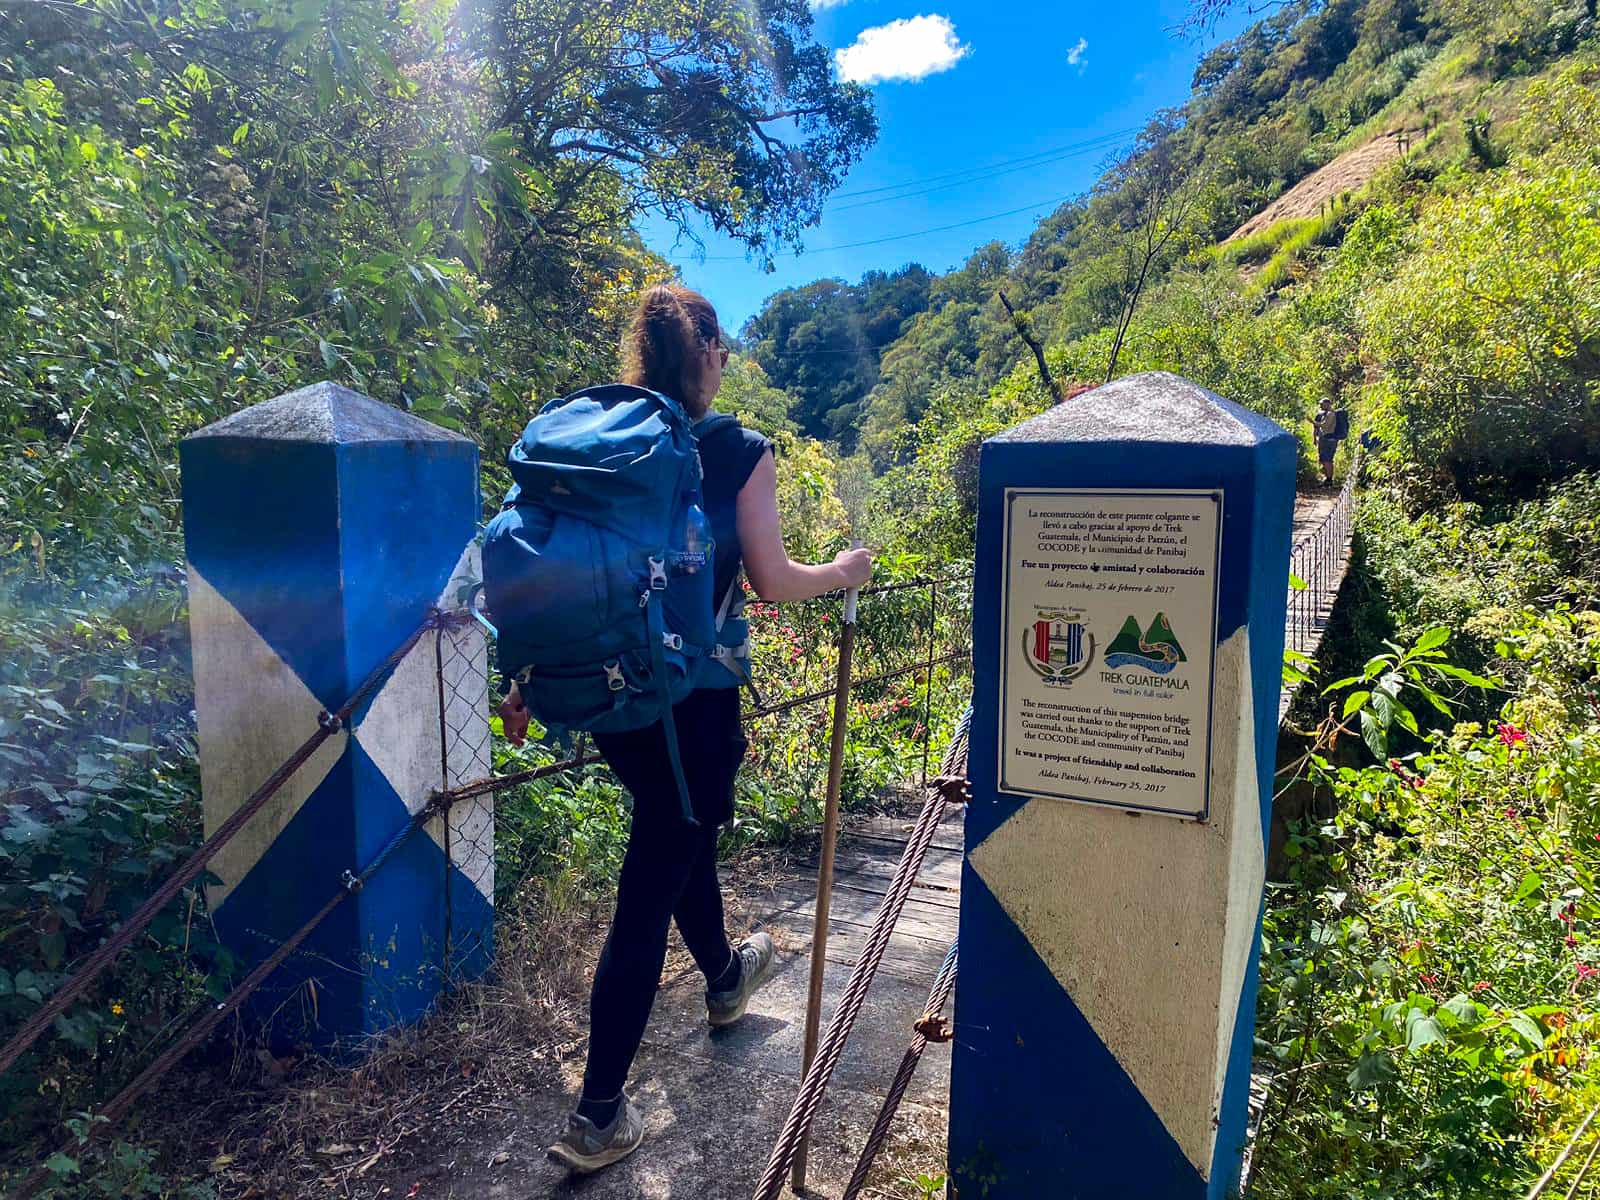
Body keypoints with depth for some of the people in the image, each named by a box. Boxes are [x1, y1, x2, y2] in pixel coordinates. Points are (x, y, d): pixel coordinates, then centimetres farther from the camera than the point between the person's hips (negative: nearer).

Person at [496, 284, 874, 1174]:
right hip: (694, 702, -6)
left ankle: (725, 976, 55)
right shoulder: (740, 454, -10)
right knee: (650, 893, 4)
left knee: (682, 833, 28)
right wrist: (844, 572, 12)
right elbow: (773, 581, -8)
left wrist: (528, 681, 11)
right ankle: (599, 1116, 14)